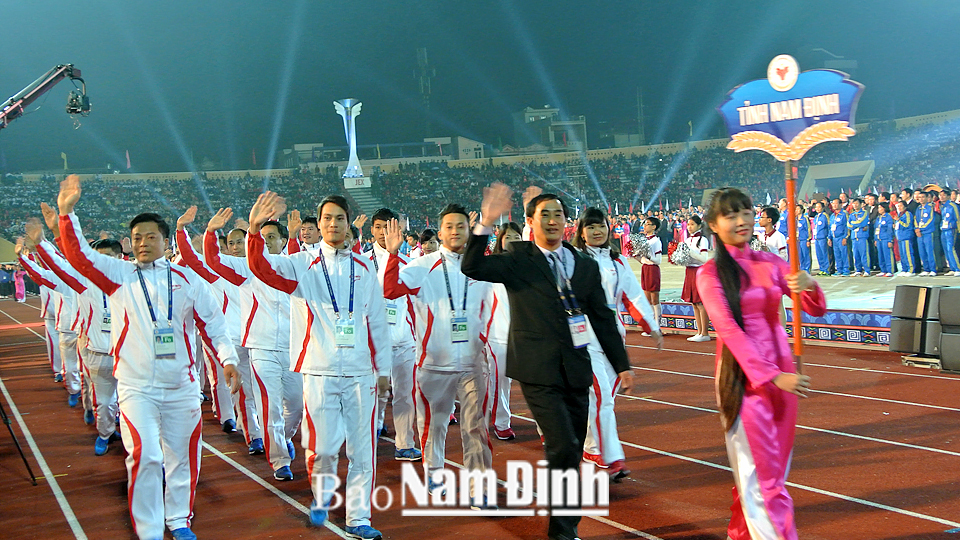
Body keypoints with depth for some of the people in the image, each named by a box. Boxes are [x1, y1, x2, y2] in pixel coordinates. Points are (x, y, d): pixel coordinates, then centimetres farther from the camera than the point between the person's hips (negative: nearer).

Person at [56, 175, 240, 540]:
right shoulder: (119, 275, 3)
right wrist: (66, 213, -15)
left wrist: (227, 359, -4)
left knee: (183, 455, 10)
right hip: (137, 387, -2)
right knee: (144, 457, -9)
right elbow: (79, 254, -6)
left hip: (182, 386, 2)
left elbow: (212, 322, 7)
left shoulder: (186, 280, 6)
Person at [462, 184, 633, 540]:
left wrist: (621, 364, 14)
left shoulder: (586, 266, 12)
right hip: (538, 370, -5)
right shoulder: (518, 260, -1)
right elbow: (472, 267, -17)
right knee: (563, 447, -14)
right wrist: (486, 224, -29)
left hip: (576, 370, 5)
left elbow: (603, 319, 16)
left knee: (572, 453, 11)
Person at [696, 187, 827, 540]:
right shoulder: (710, 273, -5)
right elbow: (728, 329, -15)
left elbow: (816, 310, 6)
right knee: (759, 470, -3)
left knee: (775, 466, 12)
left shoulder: (770, 262, 8)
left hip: (781, 370, 5)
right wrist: (771, 375, -23)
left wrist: (809, 285, -17)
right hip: (742, 375, -5)